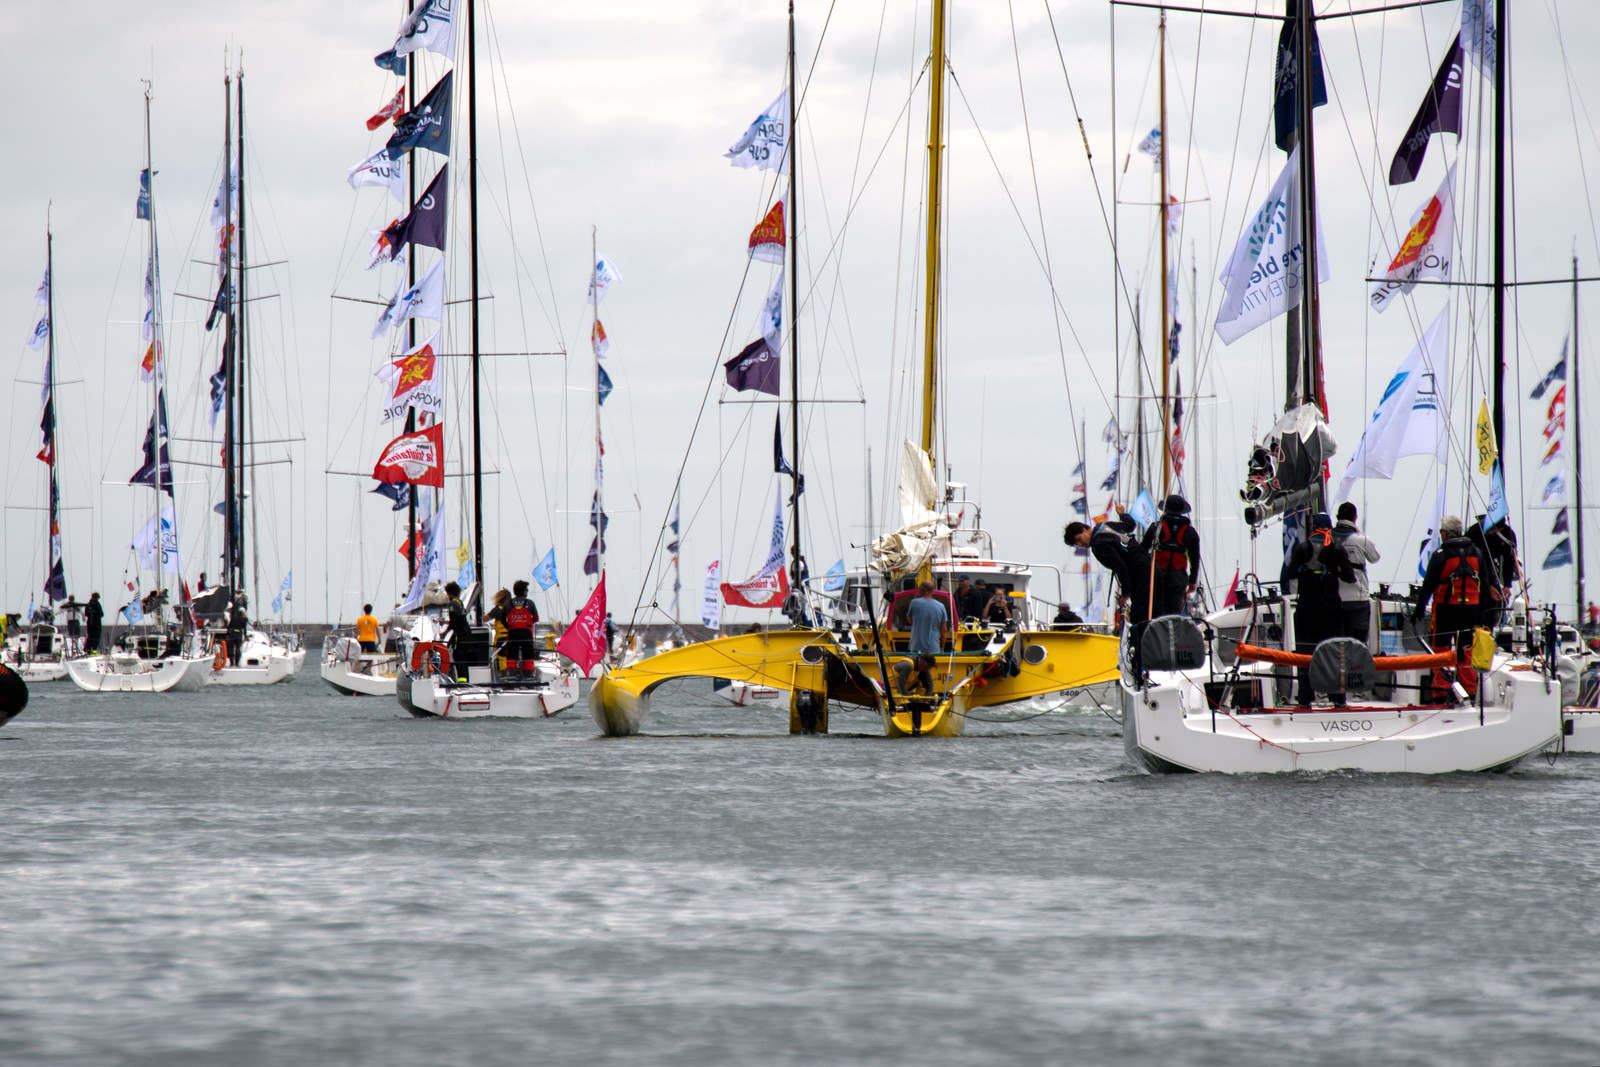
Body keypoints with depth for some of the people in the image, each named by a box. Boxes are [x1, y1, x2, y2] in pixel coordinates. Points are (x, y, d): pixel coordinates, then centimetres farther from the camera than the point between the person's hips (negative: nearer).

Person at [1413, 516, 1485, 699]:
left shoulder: (1440, 555, -9)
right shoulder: (1475, 553, 8)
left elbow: (1428, 585, -7)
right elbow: (1483, 586, 12)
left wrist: (1418, 609, -1)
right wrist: (1480, 613, 18)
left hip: (1446, 608, -5)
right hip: (1470, 607, 5)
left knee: (1441, 647, 2)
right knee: (1465, 648, 11)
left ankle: (1441, 688, -2)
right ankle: (1470, 688, 10)